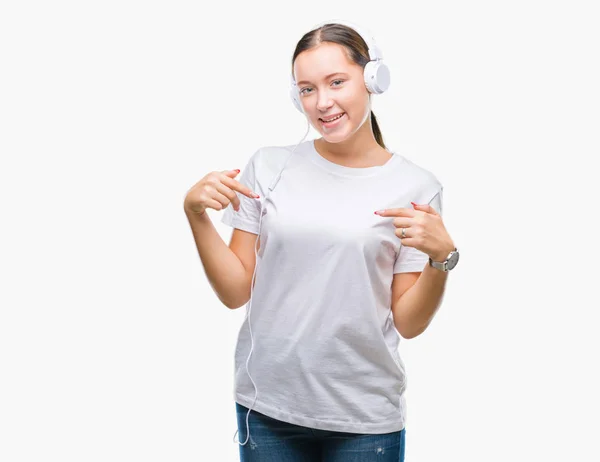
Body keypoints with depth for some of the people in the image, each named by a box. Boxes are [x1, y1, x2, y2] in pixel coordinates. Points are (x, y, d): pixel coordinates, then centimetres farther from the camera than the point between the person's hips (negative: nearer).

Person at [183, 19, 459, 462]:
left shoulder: (415, 187, -4)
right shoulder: (269, 167, 0)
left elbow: (408, 324, -2)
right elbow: (235, 292, 1)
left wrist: (441, 256, -18)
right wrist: (196, 214, -10)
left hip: (365, 416, -1)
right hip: (267, 409, 1)